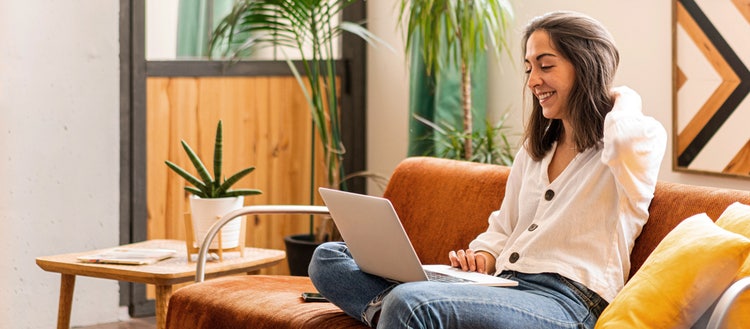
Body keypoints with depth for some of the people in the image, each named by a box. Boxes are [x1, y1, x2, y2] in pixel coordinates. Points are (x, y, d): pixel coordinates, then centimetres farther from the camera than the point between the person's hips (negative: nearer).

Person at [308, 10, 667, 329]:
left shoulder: (642, 135, 1)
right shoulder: (533, 150, 26)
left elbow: (628, 143, -25)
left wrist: (625, 99, -3)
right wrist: (482, 256, 4)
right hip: (504, 288, 9)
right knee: (329, 258, -2)